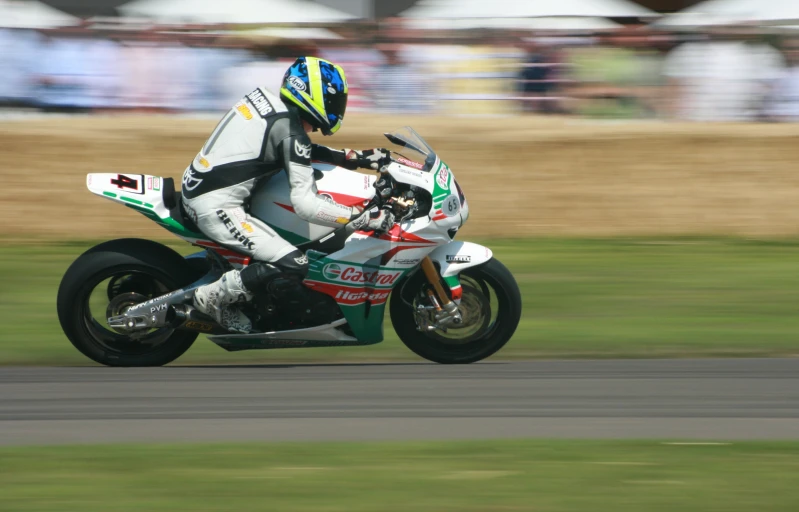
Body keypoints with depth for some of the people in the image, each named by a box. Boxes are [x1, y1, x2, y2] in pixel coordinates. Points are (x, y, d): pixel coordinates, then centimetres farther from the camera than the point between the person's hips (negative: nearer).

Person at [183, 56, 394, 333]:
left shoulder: (268, 101, 10)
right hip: (217, 207, -10)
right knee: (292, 266, -17)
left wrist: (356, 158, 21)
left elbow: (305, 151, 26)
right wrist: (366, 219, -21)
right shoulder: (290, 132, -16)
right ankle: (214, 296, -6)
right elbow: (306, 204, -23)